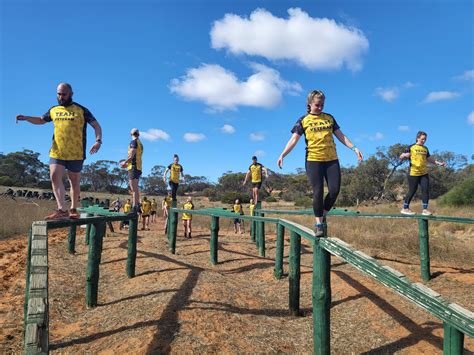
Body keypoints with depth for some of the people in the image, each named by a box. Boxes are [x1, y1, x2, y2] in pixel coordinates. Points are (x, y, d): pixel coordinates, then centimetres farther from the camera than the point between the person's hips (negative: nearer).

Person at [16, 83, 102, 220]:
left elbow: (96, 125, 0)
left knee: (74, 182, 7)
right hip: (56, 153, 3)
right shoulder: (53, 110, 12)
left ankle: (73, 209, 20)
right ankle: (62, 210, -17)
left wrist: (98, 141, -17)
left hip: (76, 154, -3)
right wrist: (26, 118, 10)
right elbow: (41, 120, 28)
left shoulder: (81, 110, 0)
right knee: (55, 177, -14)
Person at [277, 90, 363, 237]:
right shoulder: (303, 120, 4)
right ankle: (318, 223, 6)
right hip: (313, 159, -3)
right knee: (318, 192, -7)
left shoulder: (329, 118, 14)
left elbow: (340, 135, 15)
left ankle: (322, 215, 18)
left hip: (331, 159, 3)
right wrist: (282, 155, -15)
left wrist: (354, 148, 6)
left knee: (334, 190, -4)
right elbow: (294, 139, -2)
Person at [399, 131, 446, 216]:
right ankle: (405, 208, 12)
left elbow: (429, 159, 26)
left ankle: (425, 209, 4)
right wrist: (405, 155, -27)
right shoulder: (411, 147, -2)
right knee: (412, 191, -1)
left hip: (424, 173, 5)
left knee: (426, 190, -2)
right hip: (413, 173, -5)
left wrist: (439, 163, 16)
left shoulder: (425, 149, 14)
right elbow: (401, 157, -4)